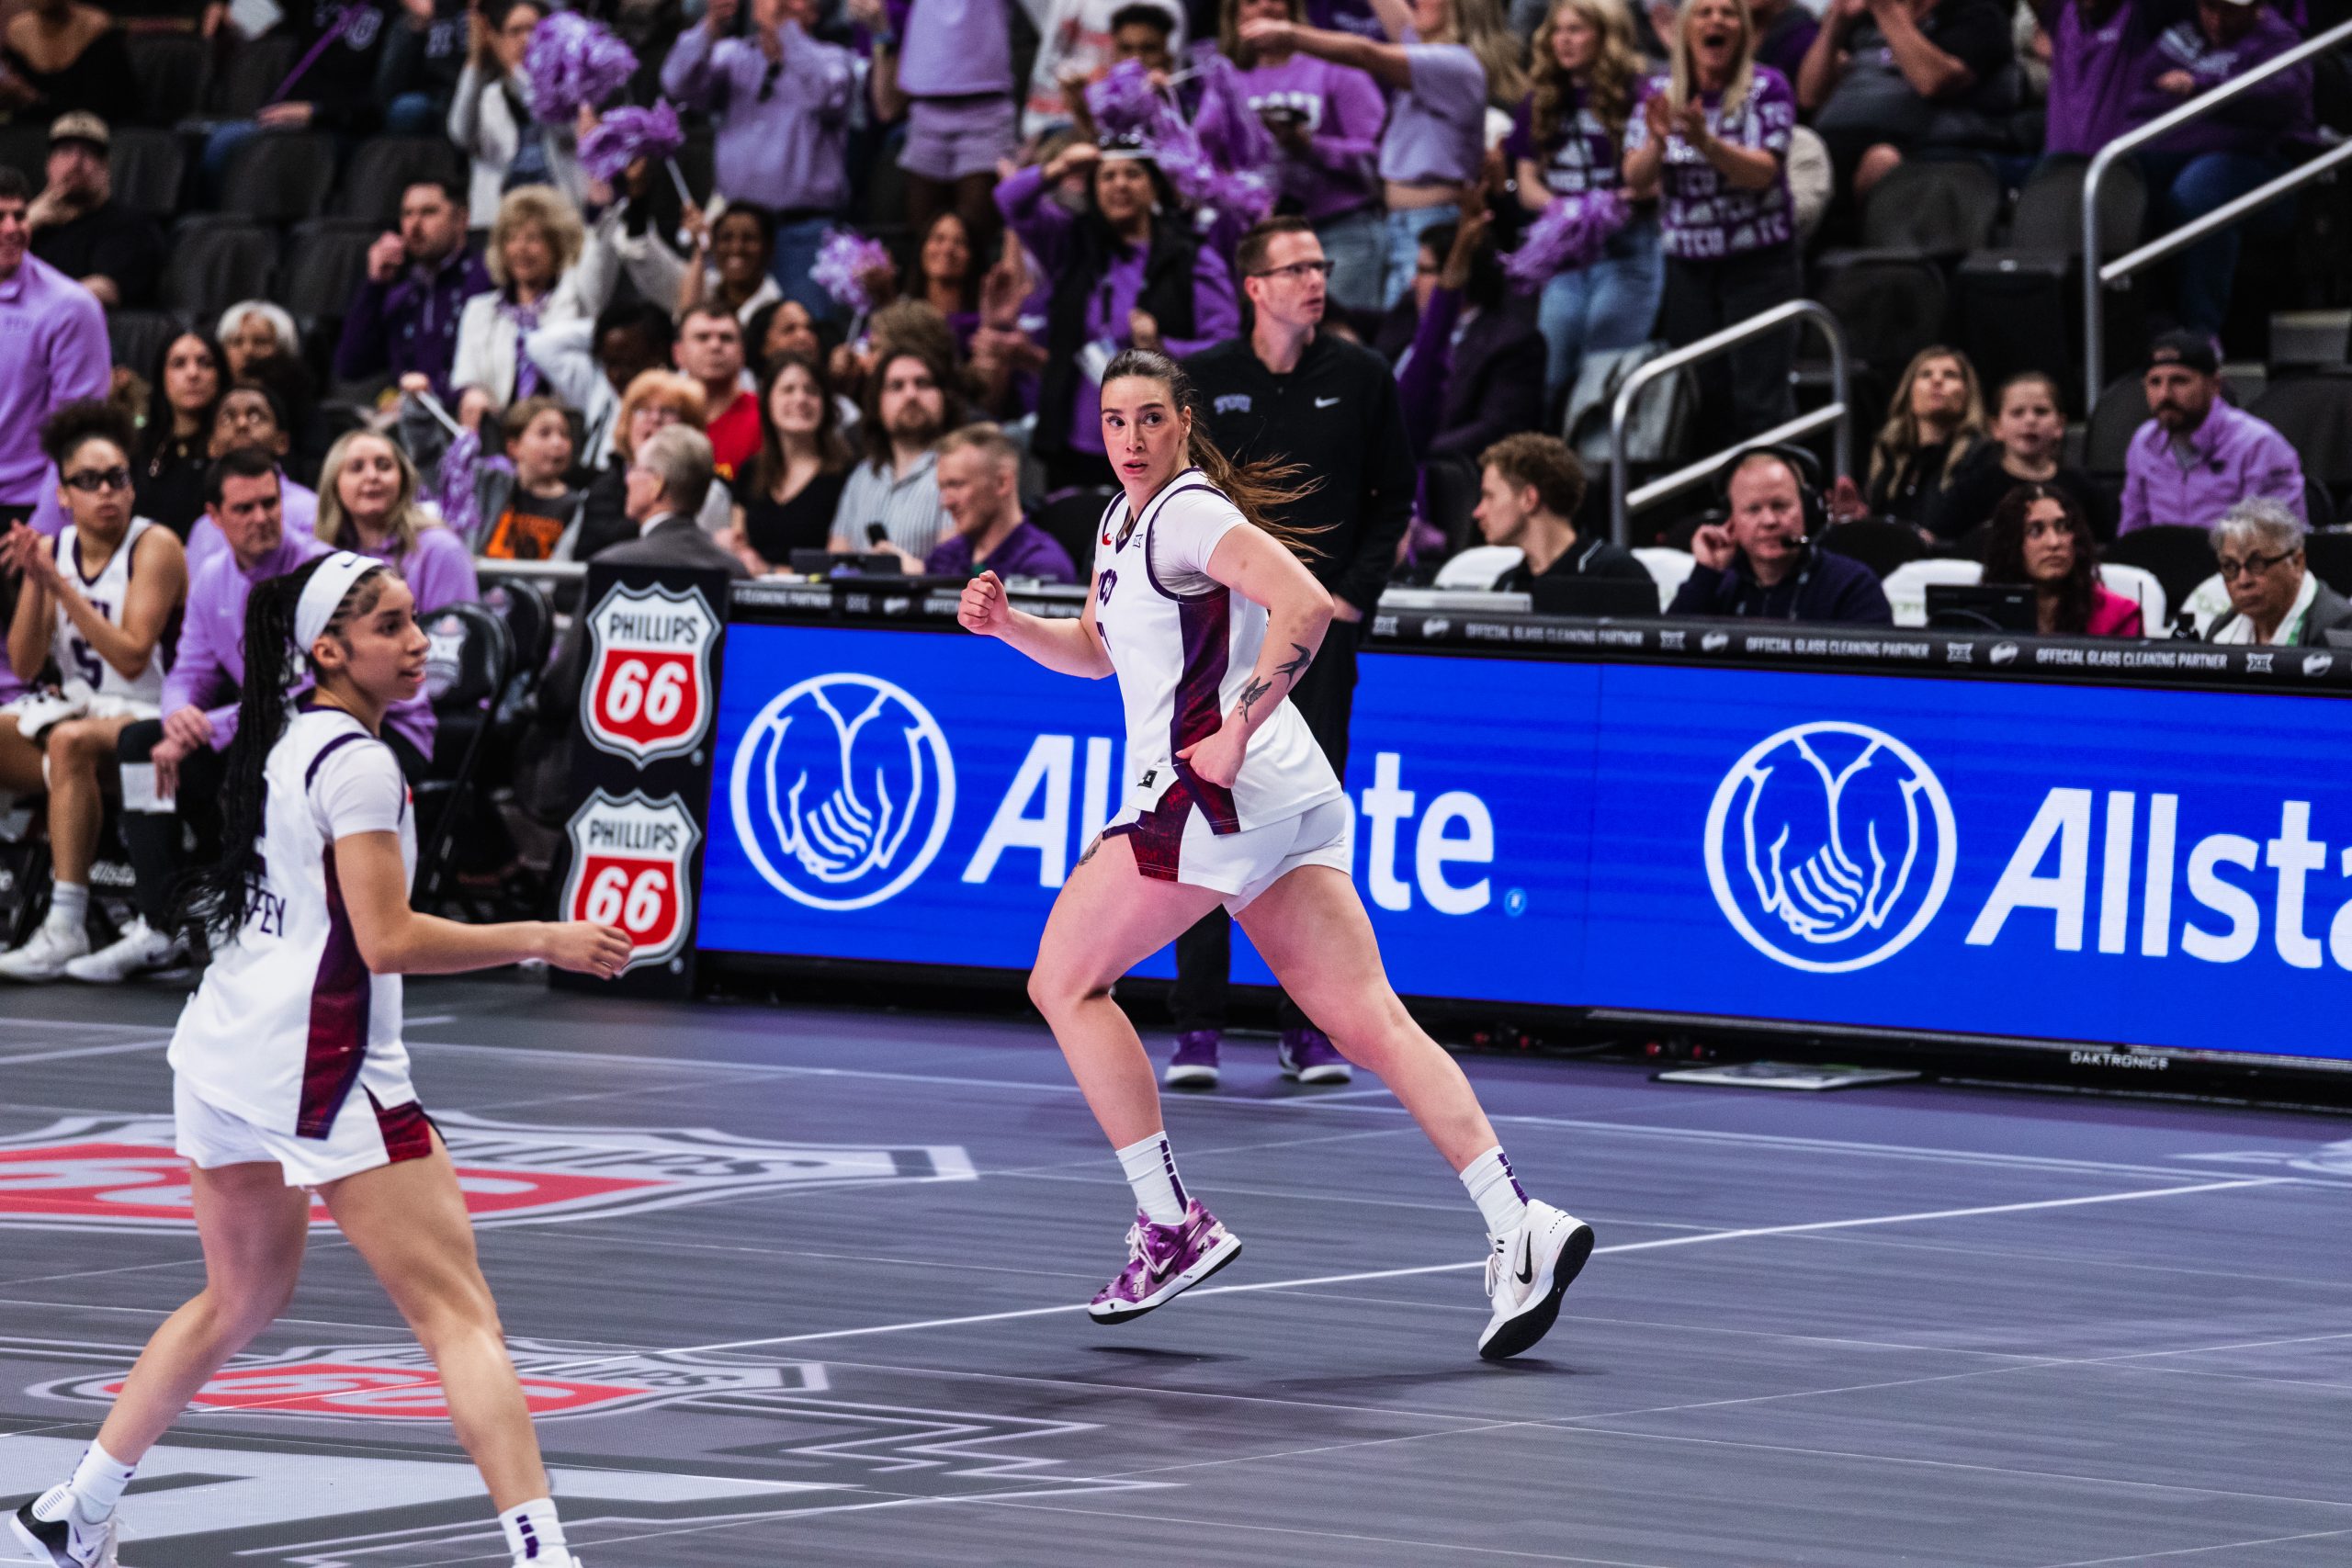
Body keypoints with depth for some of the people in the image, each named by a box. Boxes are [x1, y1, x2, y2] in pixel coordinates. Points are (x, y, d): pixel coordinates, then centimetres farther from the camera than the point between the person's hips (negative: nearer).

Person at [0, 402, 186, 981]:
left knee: (70, 742, -38)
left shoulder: (155, 547, -8)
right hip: (75, 708, 6)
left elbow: (132, 658, -19)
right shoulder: (53, 549, 8)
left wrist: (61, 585, -23)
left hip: (146, 720, -6)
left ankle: (67, 927, -40)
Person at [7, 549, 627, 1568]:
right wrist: (543, 942, -17)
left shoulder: (280, 742, 13)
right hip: (321, 1064, -9)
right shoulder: (357, 762, -14)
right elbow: (388, 941, -20)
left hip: (223, 1052, 9)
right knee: (460, 1314, -11)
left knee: (244, 1298, 26)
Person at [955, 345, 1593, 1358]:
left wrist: (1236, 732, -22)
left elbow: (1306, 605, -23)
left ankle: (1173, 1225, 2)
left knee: (1065, 980, 4)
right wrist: (1007, 623, 16)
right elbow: (1097, 651, 33)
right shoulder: (1124, 519, 20)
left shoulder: (1186, 514, -10)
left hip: (1218, 787, -9)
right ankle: (1518, 1226, -15)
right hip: (1295, 799, 9)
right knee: (1370, 1021, -2)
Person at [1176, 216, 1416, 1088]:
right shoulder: (1205, 382, 2)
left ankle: (1307, 1029, 6)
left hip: (1321, 630, 1)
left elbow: (1393, 496, 11)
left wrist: (1355, 593, 0)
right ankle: (1197, 1026, -1)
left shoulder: (1359, 378, 4)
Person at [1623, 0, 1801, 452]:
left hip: (1757, 261, -4)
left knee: (1760, 397, -9)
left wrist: (1704, 141, -31)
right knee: (1704, 394, 4)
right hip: (1688, 260, 4)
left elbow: (1762, 172, -16)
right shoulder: (1659, 92, 5)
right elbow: (1636, 179, 0)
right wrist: (1658, 141, -21)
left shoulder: (1766, 88, -6)